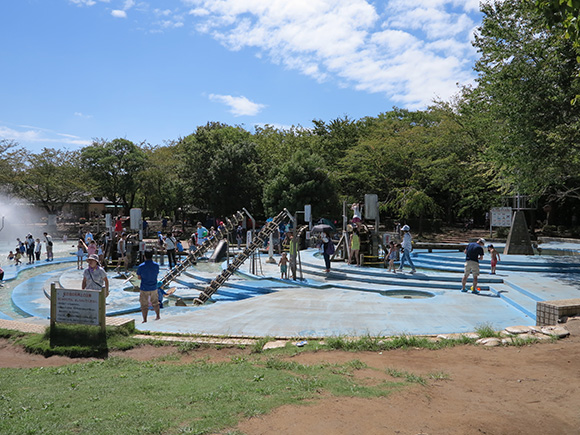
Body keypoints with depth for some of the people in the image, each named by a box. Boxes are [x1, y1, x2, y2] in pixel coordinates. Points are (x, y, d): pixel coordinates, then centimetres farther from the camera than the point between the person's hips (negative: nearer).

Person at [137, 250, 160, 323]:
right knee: (155, 302, 22)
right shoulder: (156, 265, -9)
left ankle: (145, 320, 15)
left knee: (144, 305, 9)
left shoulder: (141, 266, -16)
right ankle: (158, 316, 34)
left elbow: (139, 277, -4)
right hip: (154, 288, 3)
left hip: (144, 289, -3)